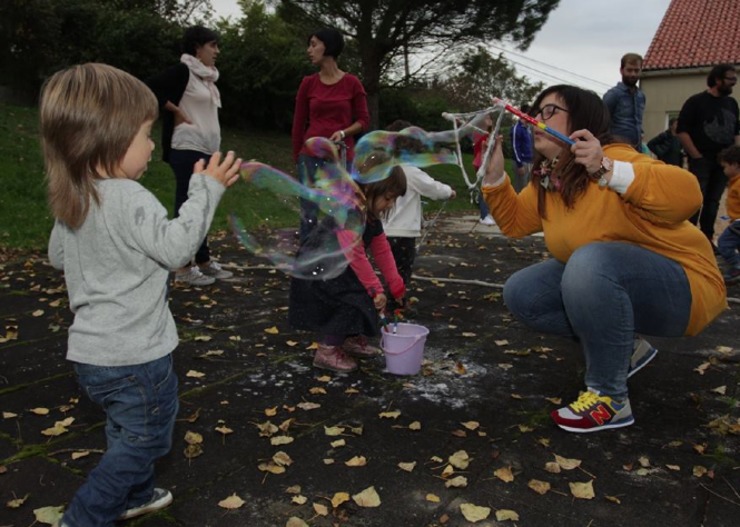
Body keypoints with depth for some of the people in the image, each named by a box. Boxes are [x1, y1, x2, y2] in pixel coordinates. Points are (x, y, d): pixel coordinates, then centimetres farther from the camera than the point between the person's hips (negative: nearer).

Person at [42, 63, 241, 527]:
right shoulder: (129, 199, -24)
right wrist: (206, 189, -17)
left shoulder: (71, 200, 4)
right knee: (143, 441, 10)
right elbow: (176, 247, -23)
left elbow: (58, 256, 18)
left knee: (127, 432, 27)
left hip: (92, 350, 9)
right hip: (135, 355, -9)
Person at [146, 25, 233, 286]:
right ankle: (183, 267, 3)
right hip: (188, 149, -9)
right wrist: (177, 111, -12)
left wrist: (215, 149, 12)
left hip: (206, 149, 9)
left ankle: (204, 262, 20)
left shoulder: (207, 77, 15)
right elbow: (150, 88, -19)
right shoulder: (183, 71, -9)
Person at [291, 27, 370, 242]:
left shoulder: (352, 83, 1)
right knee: (309, 214, -1)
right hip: (311, 156, 1)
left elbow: (363, 120, 5)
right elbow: (298, 124, 9)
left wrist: (343, 132, -13)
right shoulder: (308, 83, 5)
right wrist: (297, 158, 10)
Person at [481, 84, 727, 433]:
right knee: (521, 293, -2)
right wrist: (494, 175, -4)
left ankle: (609, 397, -20)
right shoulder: (547, 179, 1)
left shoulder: (613, 159, -23)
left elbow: (687, 194, -35)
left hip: (681, 286, -8)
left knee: (591, 261, -37)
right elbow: (515, 222, 9)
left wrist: (607, 170, -41)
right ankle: (622, 349, 9)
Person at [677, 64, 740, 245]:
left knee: (713, 202, 8)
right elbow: (682, 131, -10)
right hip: (701, 161, -5)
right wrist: (696, 156, -13)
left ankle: (707, 239, 16)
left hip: (723, 162, 6)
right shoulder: (696, 101, -5)